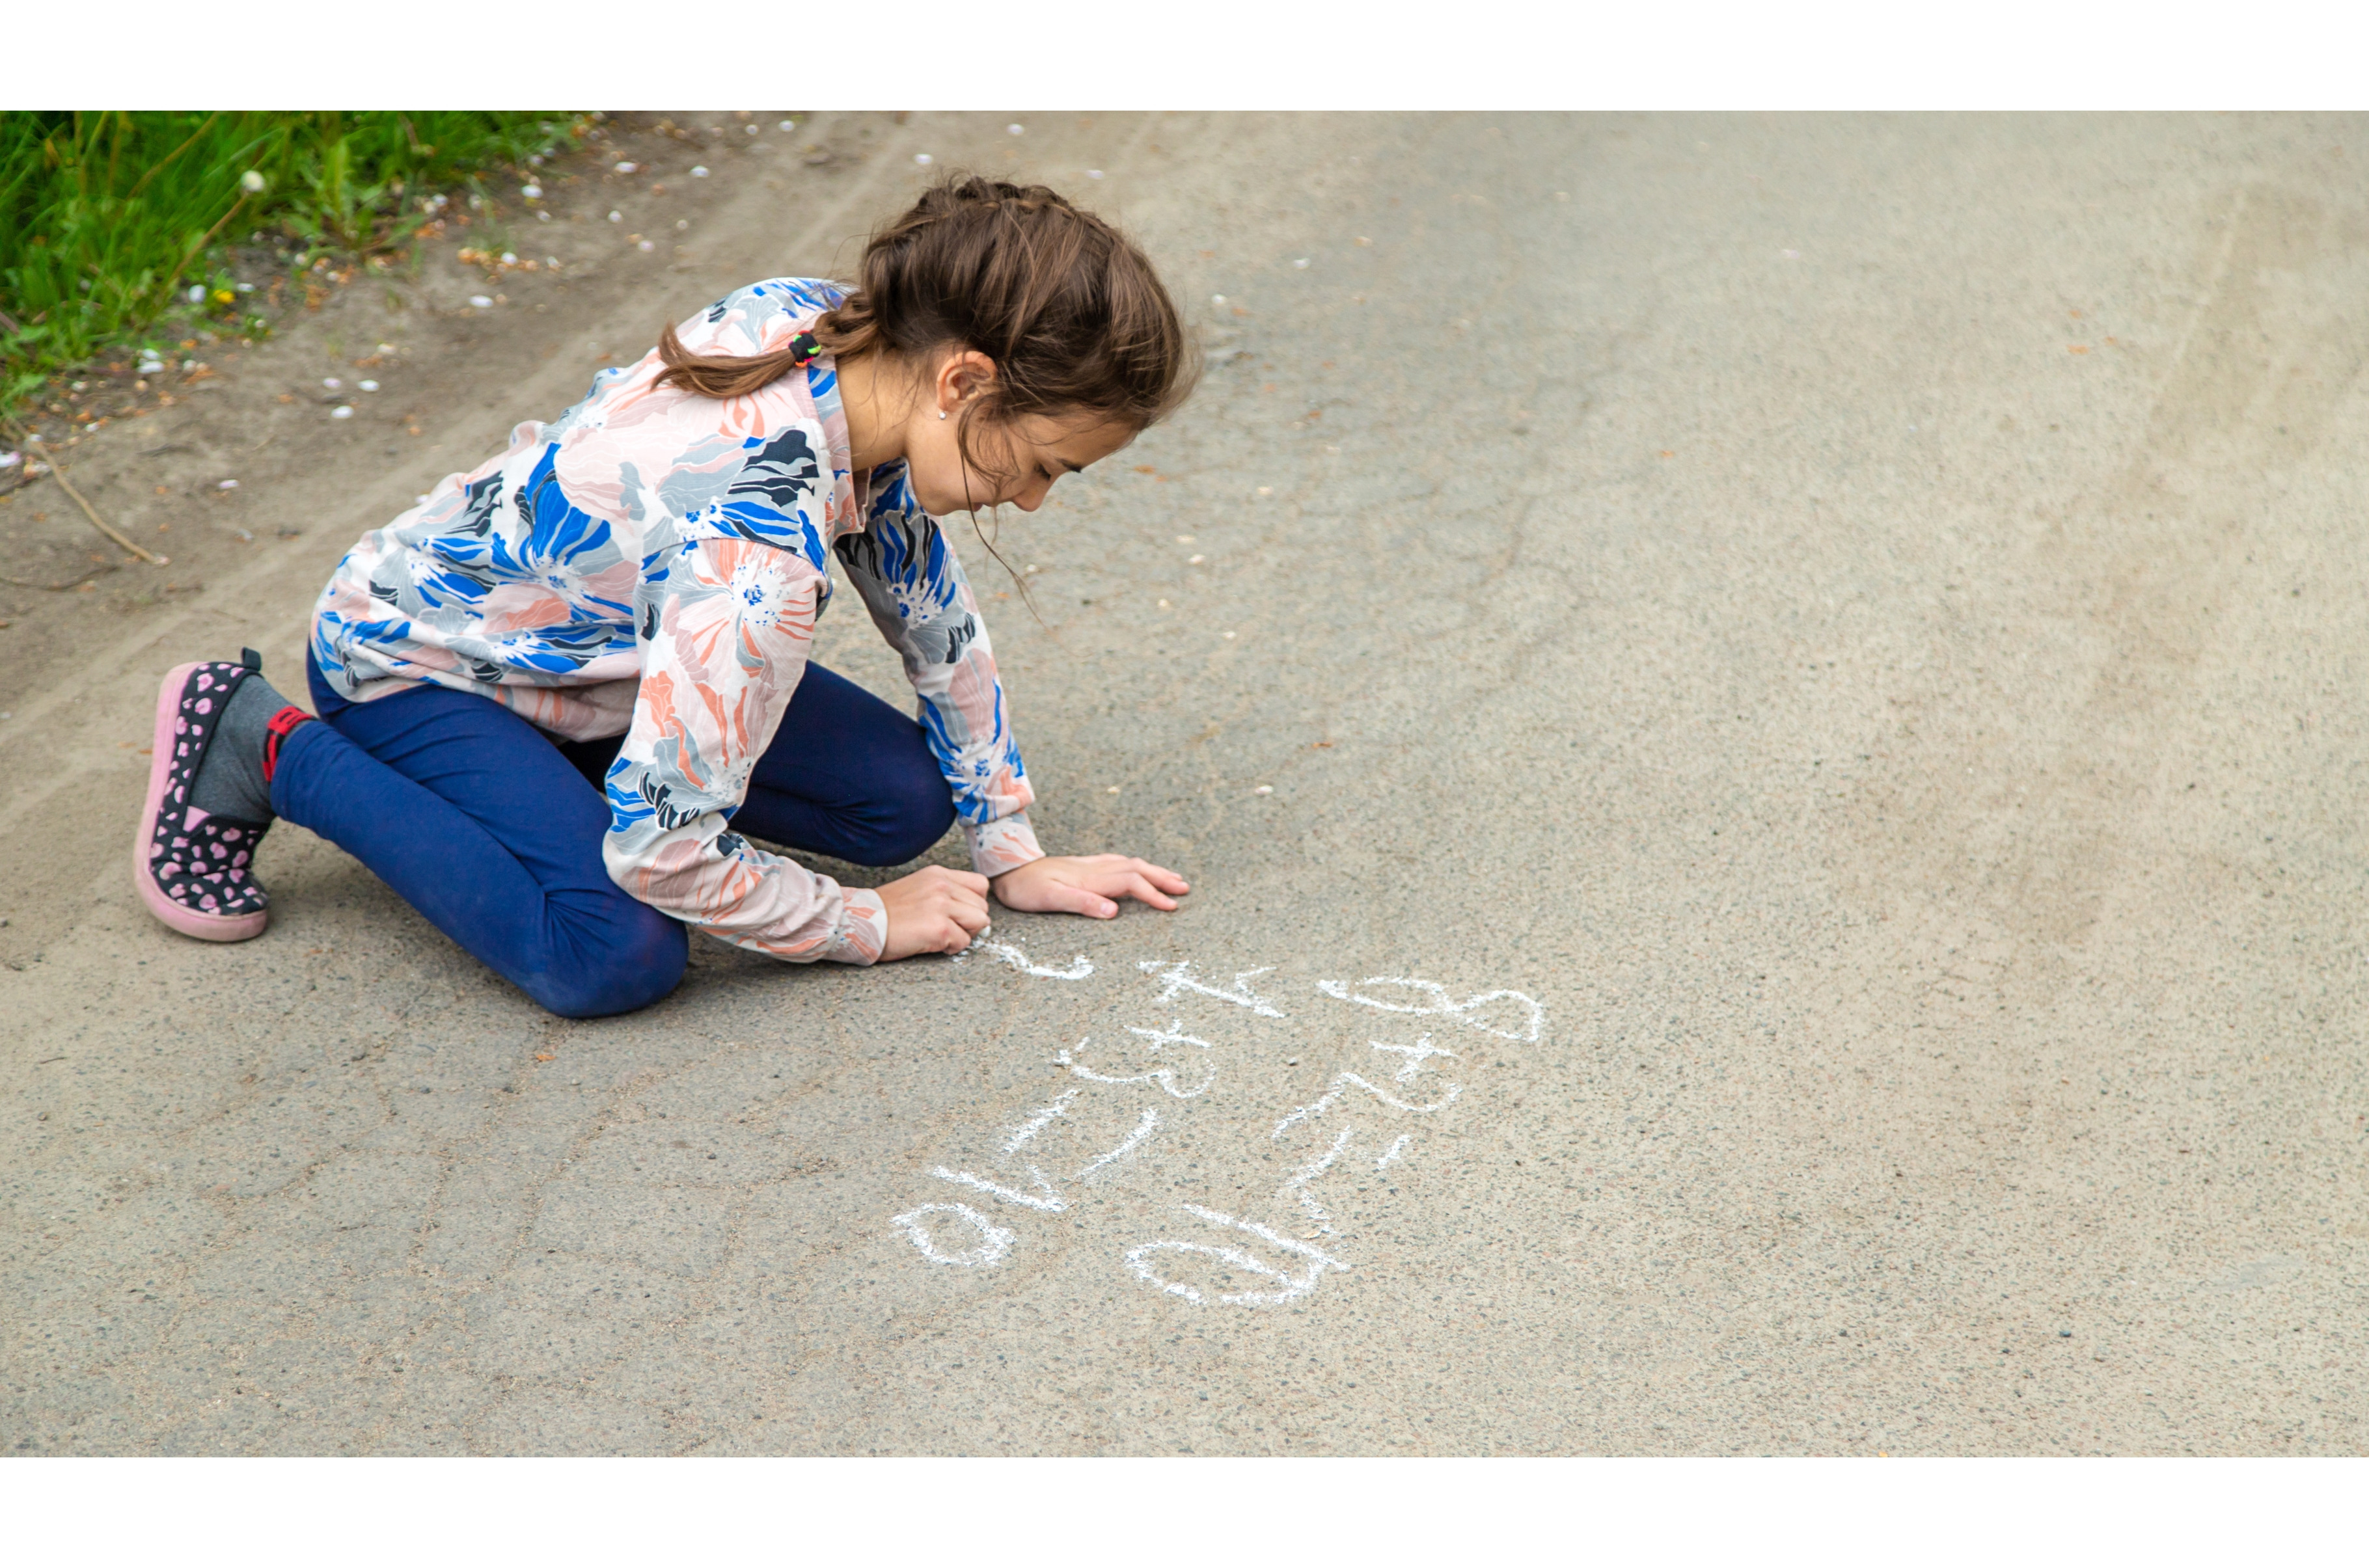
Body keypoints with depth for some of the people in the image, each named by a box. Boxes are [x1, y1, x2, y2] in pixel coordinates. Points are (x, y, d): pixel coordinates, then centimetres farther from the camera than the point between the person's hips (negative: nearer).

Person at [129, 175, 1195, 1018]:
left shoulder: (829, 326, -16)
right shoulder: (756, 551, -41)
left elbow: (933, 610, -2)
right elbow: (660, 850, -36)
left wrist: (1013, 853, 2)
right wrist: (868, 929, -19)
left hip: (578, 641, 8)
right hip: (411, 660, -8)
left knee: (904, 803, -3)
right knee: (622, 954, -30)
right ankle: (266, 751, -9)